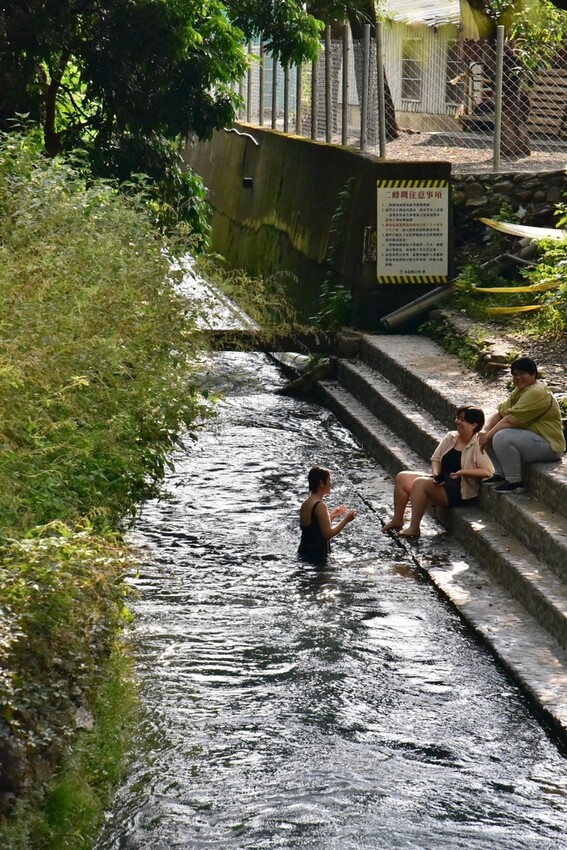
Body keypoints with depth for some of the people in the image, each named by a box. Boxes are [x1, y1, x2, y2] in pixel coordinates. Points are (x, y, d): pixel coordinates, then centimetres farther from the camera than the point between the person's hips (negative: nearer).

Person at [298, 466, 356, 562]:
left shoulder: (306, 503, 10)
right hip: (317, 556, -9)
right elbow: (328, 534, -19)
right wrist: (346, 520, -10)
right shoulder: (320, 506, -18)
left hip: (304, 551, 9)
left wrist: (331, 516, 22)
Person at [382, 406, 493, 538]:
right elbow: (436, 459, 12)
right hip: (441, 481, 8)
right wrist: (436, 474, -8)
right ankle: (397, 520, 5)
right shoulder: (450, 437, 7)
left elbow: (488, 471, -22)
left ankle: (414, 528, -22)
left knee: (420, 483, -28)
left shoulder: (478, 446, -14)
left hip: (460, 492, -8)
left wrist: (464, 472, -28)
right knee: (402, 477, -4)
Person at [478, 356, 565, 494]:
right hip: (529, 438, 10)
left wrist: (488, 436, -18)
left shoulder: (536, 393, -20)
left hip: (548, 444, -10)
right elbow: (500, 412, 7)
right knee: (490, 436, 4)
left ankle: (515, 482, -18)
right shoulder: (519, 391, 12)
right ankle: (501, 474, 11)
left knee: (501, 438, -30)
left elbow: (511, 420, -26)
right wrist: (485, 430, -11)